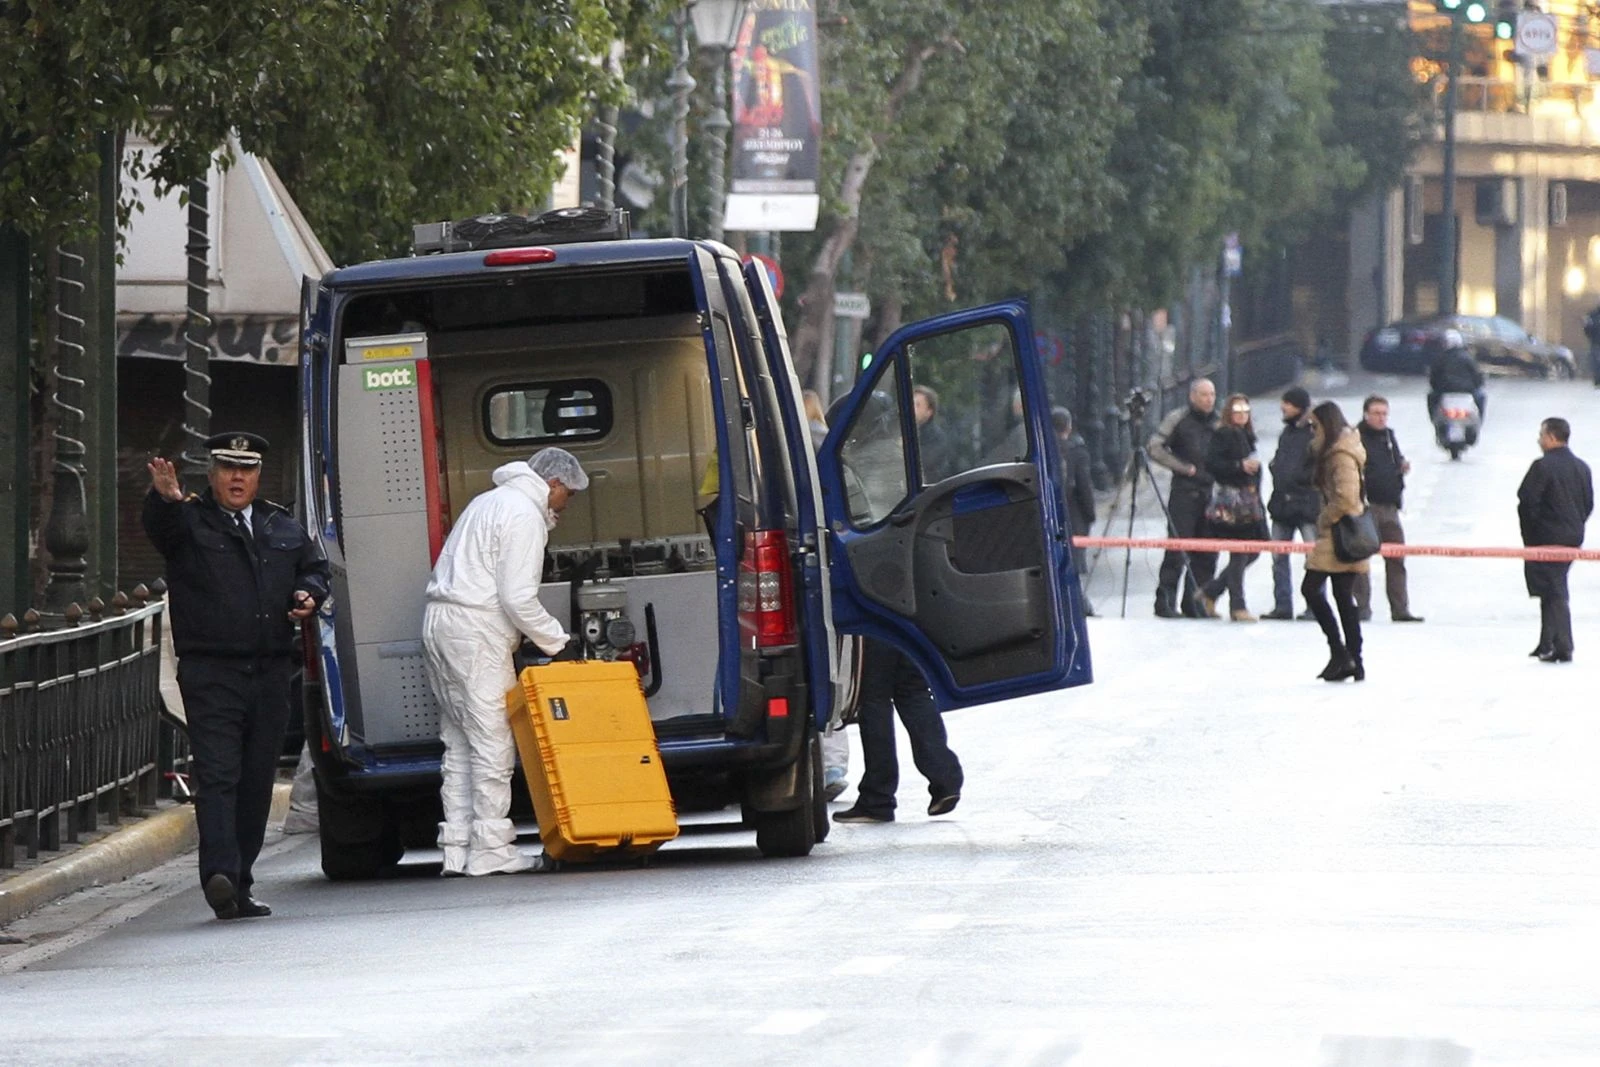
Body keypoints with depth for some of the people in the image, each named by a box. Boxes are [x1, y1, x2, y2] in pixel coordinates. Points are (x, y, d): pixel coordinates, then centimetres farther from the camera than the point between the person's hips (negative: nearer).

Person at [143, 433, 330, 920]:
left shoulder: (284, 528, 17)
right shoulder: (189, 522, 1)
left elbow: (314, 566, 26)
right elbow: (159, 526, -20)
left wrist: (309, 593, 2)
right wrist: (165, 498, -44)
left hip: (271, 674, 5)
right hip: (211, 673, -5)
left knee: (257, 781, 8)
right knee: (216, 775, -16)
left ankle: (239, 885, 14)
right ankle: (219, 874, -28)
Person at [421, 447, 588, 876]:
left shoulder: (489, 502, 23)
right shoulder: (524, 515, -8)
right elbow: (518, 598, -16)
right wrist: (558, 642, -6)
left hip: (439, 622, 10)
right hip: (477, 632, -10)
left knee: (459, 743, 10)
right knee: (493, 740, -7)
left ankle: (457, 848, 7)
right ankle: (490, 849, -8)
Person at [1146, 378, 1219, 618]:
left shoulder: (1219, 423, 14)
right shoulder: (1178, 419, -1)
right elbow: (1155, 448, -5)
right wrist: (1184, 467, -10)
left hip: (1211, 494, 5)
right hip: (1184, 492, -5)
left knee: (1207, 553, 3)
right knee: (1177, 549, -10)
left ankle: (1194, 602, 10)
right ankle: (1165, 600, -6)